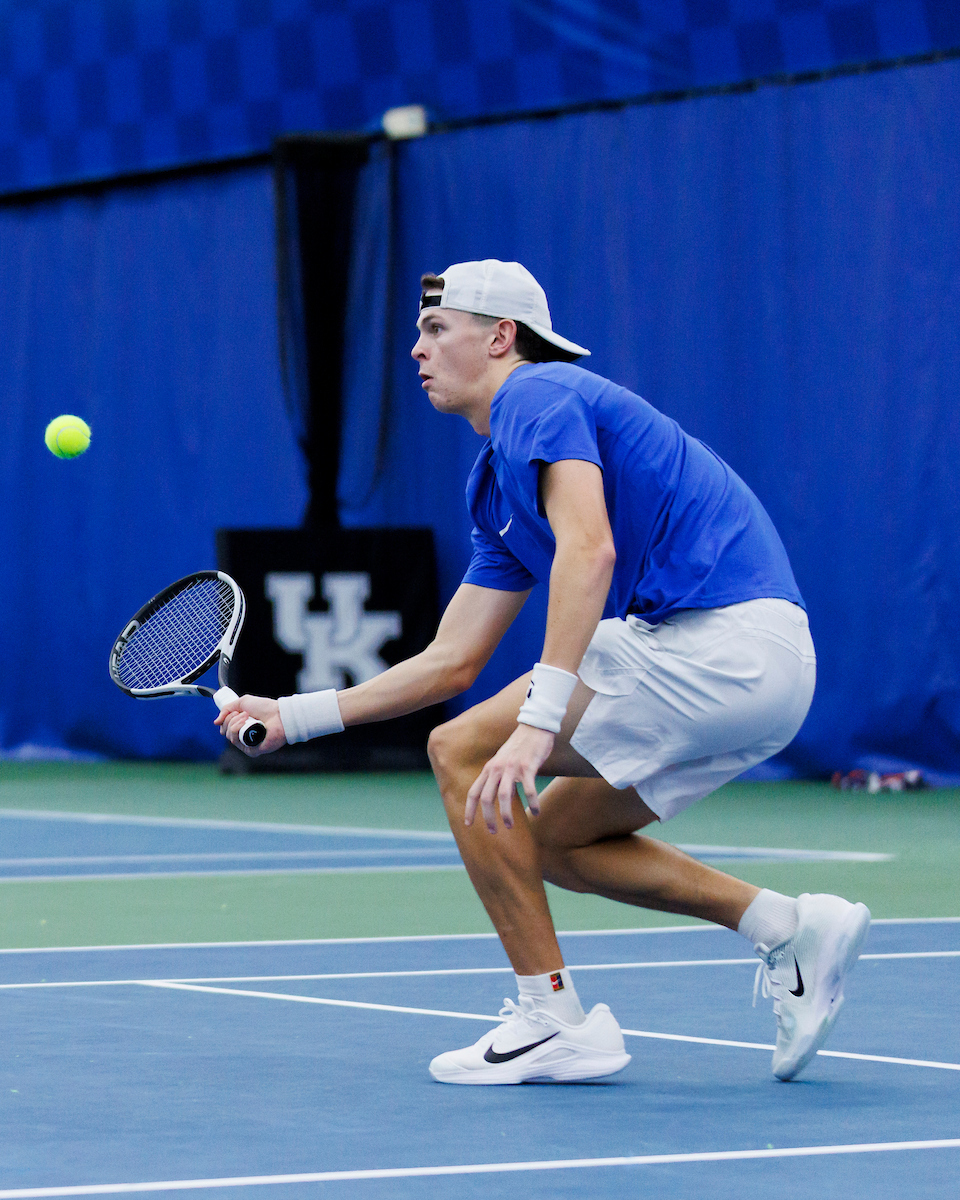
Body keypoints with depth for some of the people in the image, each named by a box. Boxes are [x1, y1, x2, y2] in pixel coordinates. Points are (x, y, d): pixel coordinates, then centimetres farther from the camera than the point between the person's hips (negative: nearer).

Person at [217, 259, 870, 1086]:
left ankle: (553, 1019, -4)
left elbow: (588, 550, -22)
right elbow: (452, 662, 26)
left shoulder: (539, 395, -5)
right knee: (555, 839, 21)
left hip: (719, 638, -10)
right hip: (764, 672, 10)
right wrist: (294, 715, 24)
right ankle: (789, 929, 13)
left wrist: (538, 721, -29)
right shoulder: (496, 484, 25)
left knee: (463, 751, -5)